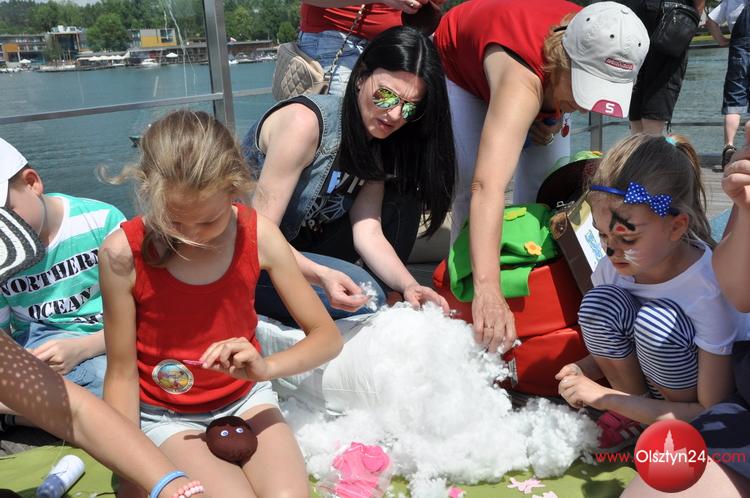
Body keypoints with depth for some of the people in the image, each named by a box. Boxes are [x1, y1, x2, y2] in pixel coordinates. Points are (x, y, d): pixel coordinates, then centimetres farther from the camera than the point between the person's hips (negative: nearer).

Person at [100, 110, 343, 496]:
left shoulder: (258, 235, -16)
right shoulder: (124, 253, -22)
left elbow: (328, 337, -10)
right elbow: (122, 374, -12)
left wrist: (265, 367, -29)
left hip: (246, 397, 2)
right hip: (166, 416, -2)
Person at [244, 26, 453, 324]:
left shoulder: (379, 140, -1)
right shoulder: (305, 122, -25)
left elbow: (367, 230, -11)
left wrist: (408, 285, -28)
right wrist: (320, 275, -41)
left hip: (300, 248, 7)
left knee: (400, 200, -8)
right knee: (365, 298, -26)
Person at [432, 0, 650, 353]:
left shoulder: (594, 52, -29)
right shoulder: (522, 82, -49)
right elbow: (488, 188, -61)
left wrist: (556, 117, -20)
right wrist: (487, 289, -70)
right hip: (460, 67, -5)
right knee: (472, 184, -20)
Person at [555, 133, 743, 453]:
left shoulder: (710, 289, -30)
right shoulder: (615, 263, -14)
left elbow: (712, 414, -25)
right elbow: (608, 342, 4)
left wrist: (606, 397, -27)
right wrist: (584, 369, -19)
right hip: (638, 381, 4)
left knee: (656, 319, -34)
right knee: (600, 302, -25)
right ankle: (632, 413, -2)